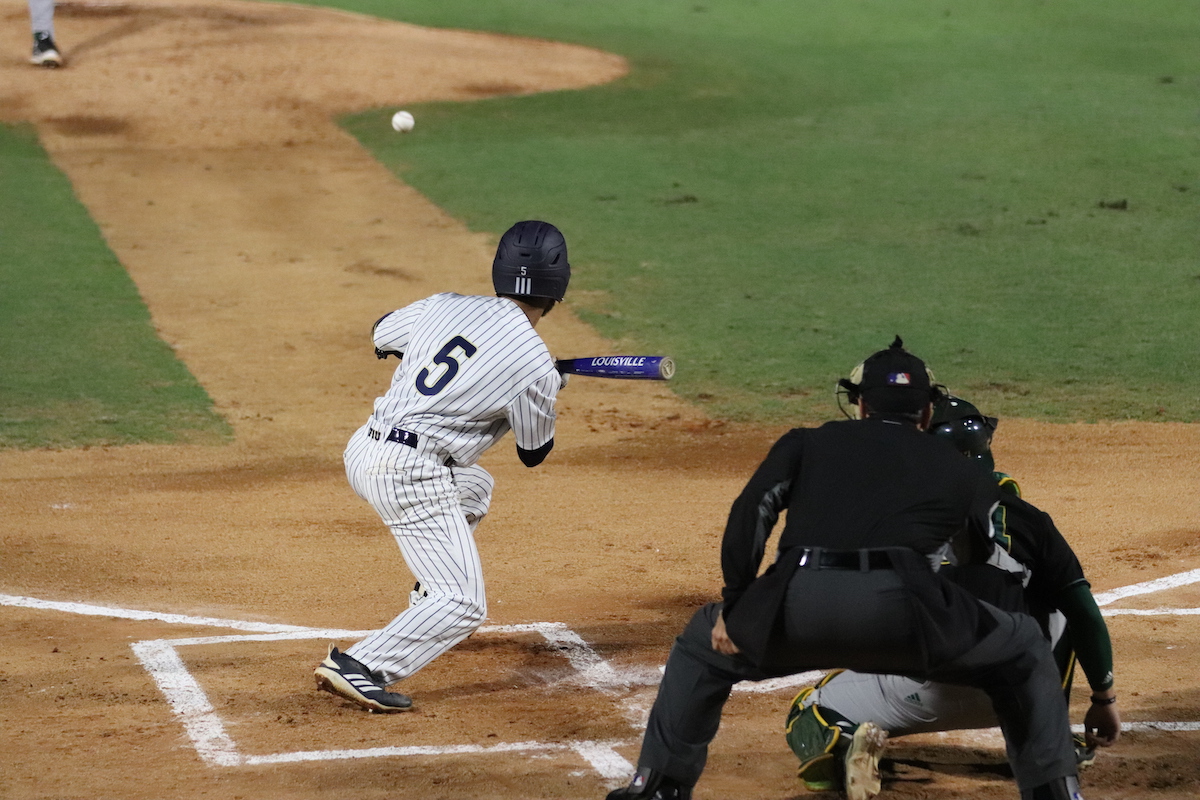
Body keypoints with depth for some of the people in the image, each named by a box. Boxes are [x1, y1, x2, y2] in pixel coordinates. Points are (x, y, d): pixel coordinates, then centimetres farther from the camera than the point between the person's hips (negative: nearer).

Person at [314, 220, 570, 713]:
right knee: (465, 606, -4)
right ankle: (359, 668, -19)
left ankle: (430, 603, 42)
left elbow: (381, 335, 26)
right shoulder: (534, 364, -10)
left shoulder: (445, 306, 6)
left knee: (474, 487, 36)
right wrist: (548, 392, 23)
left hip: (363, 450, 8)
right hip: (413, 480, -8)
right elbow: (534, 453, 6)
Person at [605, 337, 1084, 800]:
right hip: (904, 606, -1)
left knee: (704, 644, 32)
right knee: (1022, 648, 25)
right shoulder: (960, 470, 30)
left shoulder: (807, 444, 29)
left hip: (798, 605, 1)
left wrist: (734, 606, 16)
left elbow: (752, 511, 14)